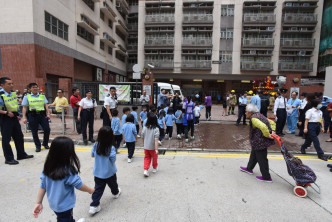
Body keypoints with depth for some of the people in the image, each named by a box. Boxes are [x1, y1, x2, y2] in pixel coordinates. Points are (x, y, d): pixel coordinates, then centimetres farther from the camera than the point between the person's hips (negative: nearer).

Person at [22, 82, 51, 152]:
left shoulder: (42, 95, 10)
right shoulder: (27, 97, 4)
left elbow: (46, 105, 8)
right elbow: (24, 107, 2)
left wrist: (47, 114, -1)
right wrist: (24, 117, -5)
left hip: (42, 114, 2)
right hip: (32, 115, -1)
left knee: (47, 129, -2)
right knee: (34, 132, 5)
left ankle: (45, 144, 19)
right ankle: (38, 146, 18)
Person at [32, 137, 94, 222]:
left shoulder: (48, 169, -13)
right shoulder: (68, 171, -30)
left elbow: (42, 187, -6)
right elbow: (79, 186, -19)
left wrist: (39, 203, 5)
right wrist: (90, 190, -2)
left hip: (53, 204, 6)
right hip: (64, 205, -6)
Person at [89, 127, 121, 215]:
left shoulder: (96, 145, -12)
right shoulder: (111, 148, -26)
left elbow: (92, 155, 2)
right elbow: (113, 159, -20)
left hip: (98, 172, 3)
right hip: (109, 172, -2)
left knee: (98, 189, 10)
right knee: (113, 184, 25)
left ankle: (94, 206, 8)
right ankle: (116, 193, 50)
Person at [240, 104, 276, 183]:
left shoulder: (254, 118, -19)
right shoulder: (259, 116, 12)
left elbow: (263, 127, -35)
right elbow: (272, 122, 15)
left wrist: (268, 135, -22)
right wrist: (272, 131, 3)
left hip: (260, 142, -11)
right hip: (259, 142, 11)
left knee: (261, 159, 4)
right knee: (254, 154, 24)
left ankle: (266, 177, 18)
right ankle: (249, 169, 42)